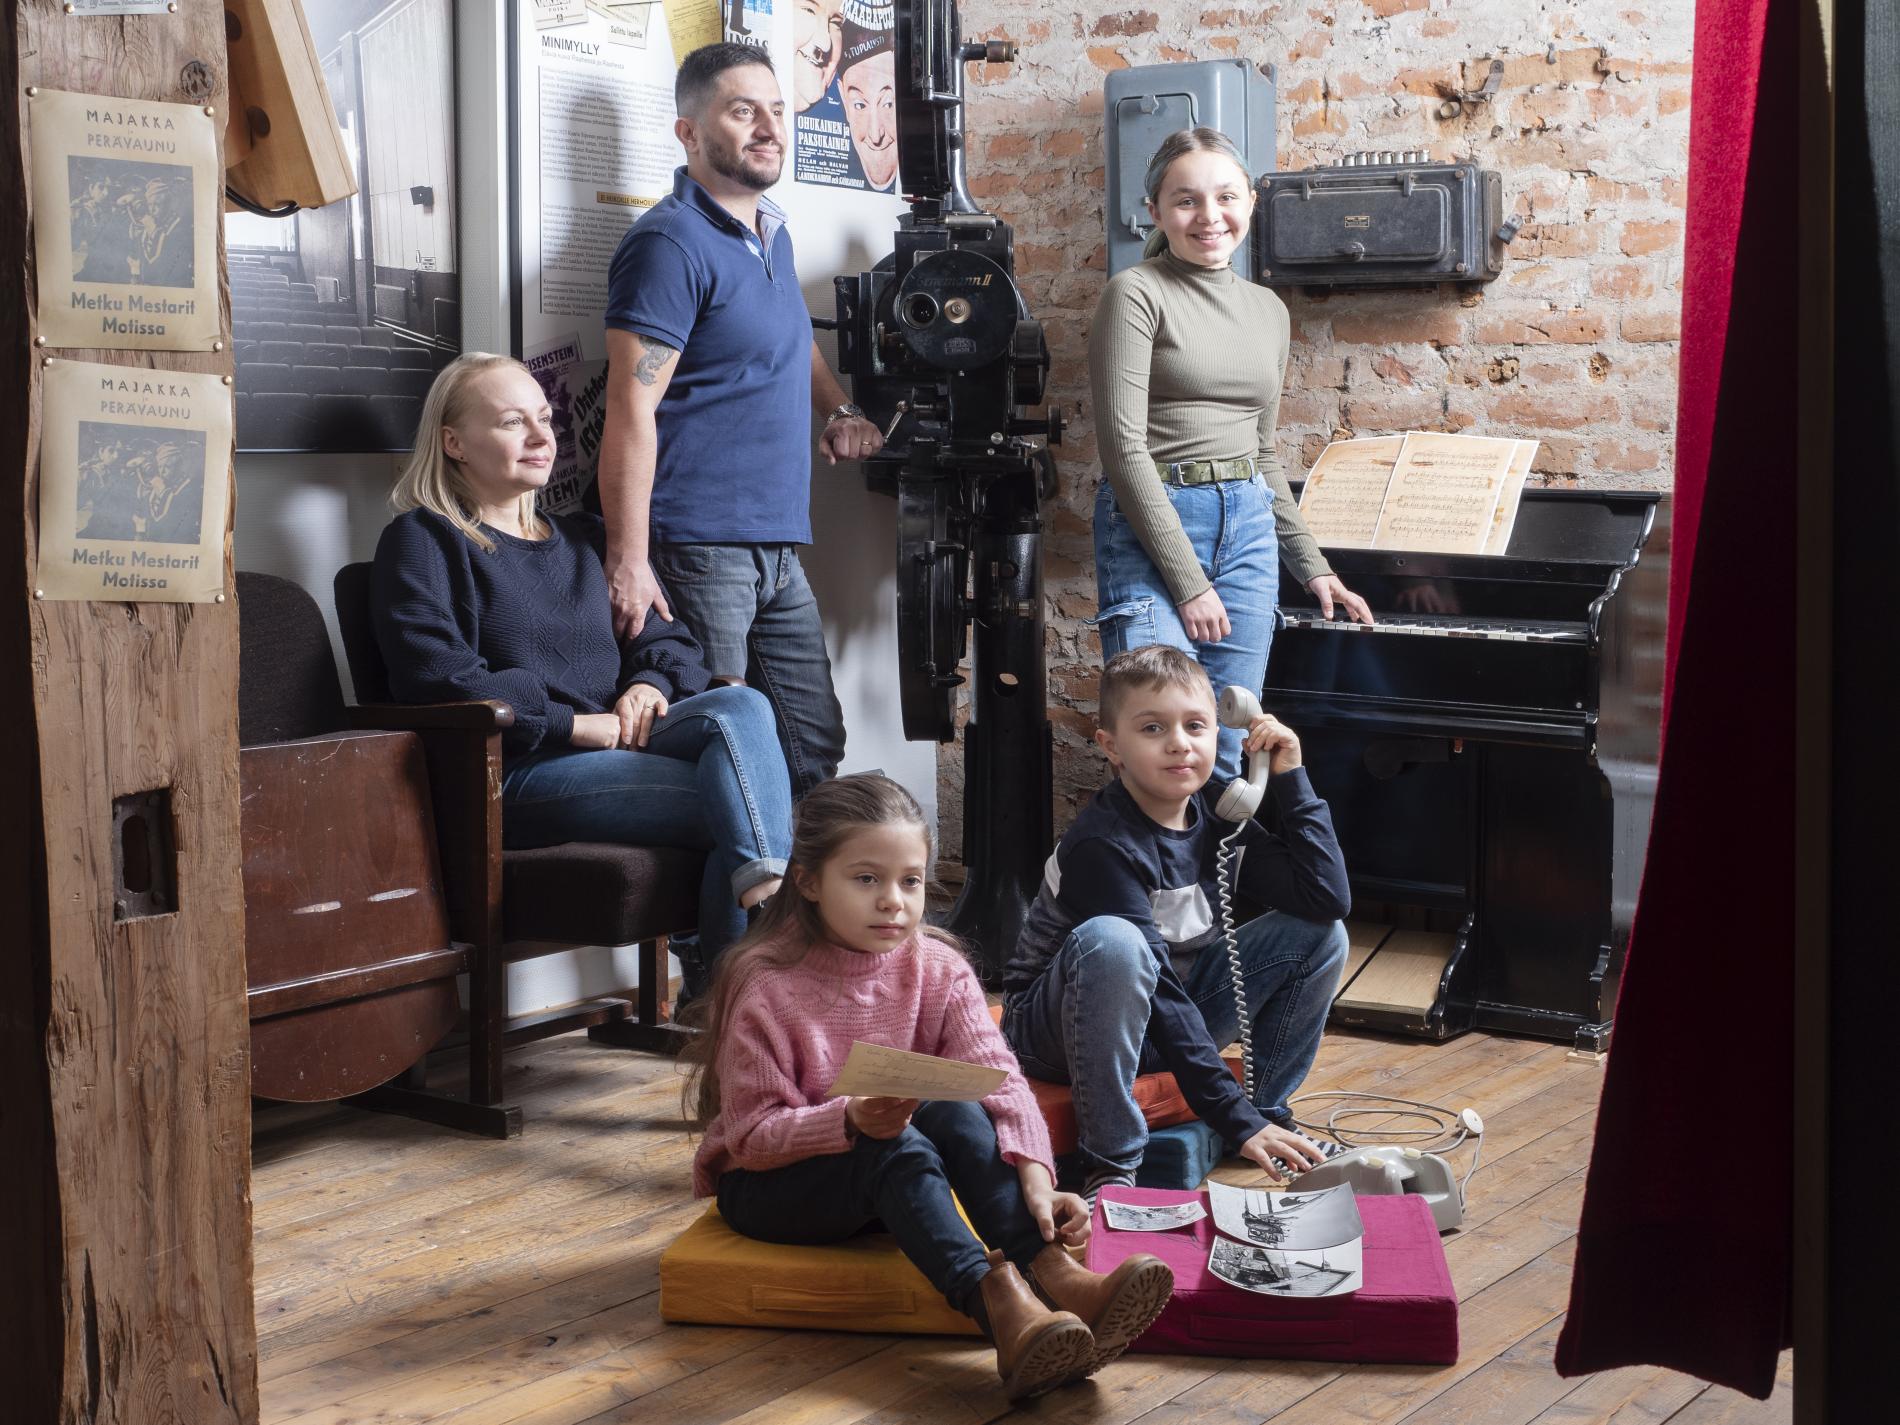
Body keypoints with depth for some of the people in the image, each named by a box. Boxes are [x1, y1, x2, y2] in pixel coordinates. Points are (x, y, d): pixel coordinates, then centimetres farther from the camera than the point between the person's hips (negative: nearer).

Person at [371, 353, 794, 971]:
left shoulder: (584, 540, 28)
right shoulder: (423, 542, 6)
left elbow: (666, 639, 26)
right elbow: (436, 679, -10)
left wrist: (650, 684, 0)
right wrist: (573, 724, -14)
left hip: (614, 751, 6)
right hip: (514, 773, -6)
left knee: (742, 706, -27)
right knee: (732, 801, -28)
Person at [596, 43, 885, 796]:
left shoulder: (772, 232, 16)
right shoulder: (671, 243, -11)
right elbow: (631, 410, -18)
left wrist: (840, 409, 16)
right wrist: (628, 562, -23)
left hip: (778, 553, 9)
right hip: (698, 552, -9)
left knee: (815, 746, 11)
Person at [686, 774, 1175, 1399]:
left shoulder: (938, 969, -6)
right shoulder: (765, 985, -17)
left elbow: (998, 1077, -19)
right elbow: (752, 1135, -19)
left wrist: (1034, 1172, -36)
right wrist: (851, 1122, -36)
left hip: (886, 1182, 4)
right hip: (765, 1184, -4)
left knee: (954, 1112, -27)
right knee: (899, 1147, -34)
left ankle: (1059, 1279, -41)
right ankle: (1002, 1312, -52)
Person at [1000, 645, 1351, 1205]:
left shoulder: (1216, 817, -4)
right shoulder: (1103, 846, -25)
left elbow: (1329, 899, -11)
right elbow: (1158, 987, -29)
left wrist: (1289, 778, -14)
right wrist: (1234, 1117, -31)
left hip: (1170, 1021, 7)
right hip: (1060, 1030, -7)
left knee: (1320, 933, -6)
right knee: (1111, 942, -40)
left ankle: (1269, 1112, 2)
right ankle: (1110, 1163, -28)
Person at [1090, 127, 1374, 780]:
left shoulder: (1268, 310, 15)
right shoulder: (1136, 293, -5)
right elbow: (1124, 446, -12)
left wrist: (1313, 567, 19)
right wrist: (1189, 582, -15)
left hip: (1248, 529, 6)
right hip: (1152, 528, -6)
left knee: (1226, 757, 5)